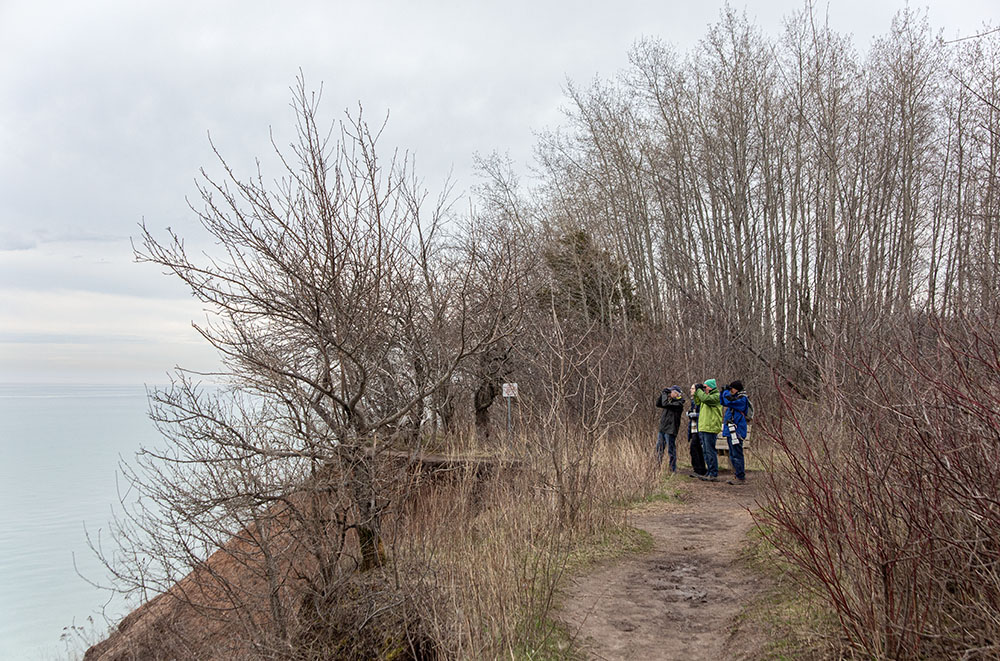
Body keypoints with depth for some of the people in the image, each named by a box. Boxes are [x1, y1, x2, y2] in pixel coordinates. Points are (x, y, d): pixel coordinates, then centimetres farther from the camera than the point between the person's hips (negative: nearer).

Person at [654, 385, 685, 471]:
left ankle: (673, 470, 3)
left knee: (671, 450, -3)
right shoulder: (670, 401, 14)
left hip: (670, 430, -8)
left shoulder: (679, 403, -12)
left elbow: (665, 404, -22)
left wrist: (665, 393, -9)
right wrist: (662, 393, 5)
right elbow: (658, 404, 15)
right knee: (659, 450, 13)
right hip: (662, 429, 8)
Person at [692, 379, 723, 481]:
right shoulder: (707, 395, 20)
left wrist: (698, 390, -11)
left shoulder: (716, 396, -9)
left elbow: (705, 399, -25)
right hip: (703, 428, 10)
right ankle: (709, 473, 19)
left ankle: (714, 474, -8)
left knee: (710, 451, -10)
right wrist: (696, 392, 13)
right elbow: (698, 402, 27)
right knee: (706, 452, 13)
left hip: (710, 428, -10)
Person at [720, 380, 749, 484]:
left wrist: (726, 391, -8)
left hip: (736, 431, -10)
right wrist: (723, 392, 13)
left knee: (737, 455, -8)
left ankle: (741, 478, -5)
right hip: (731, 431, 10)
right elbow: (722, 402, 28)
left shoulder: (742, 399, -12)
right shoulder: (736, 398, 18)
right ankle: (737, 475, 21)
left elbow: (728, 401, -25)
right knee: (733, 455, 14)